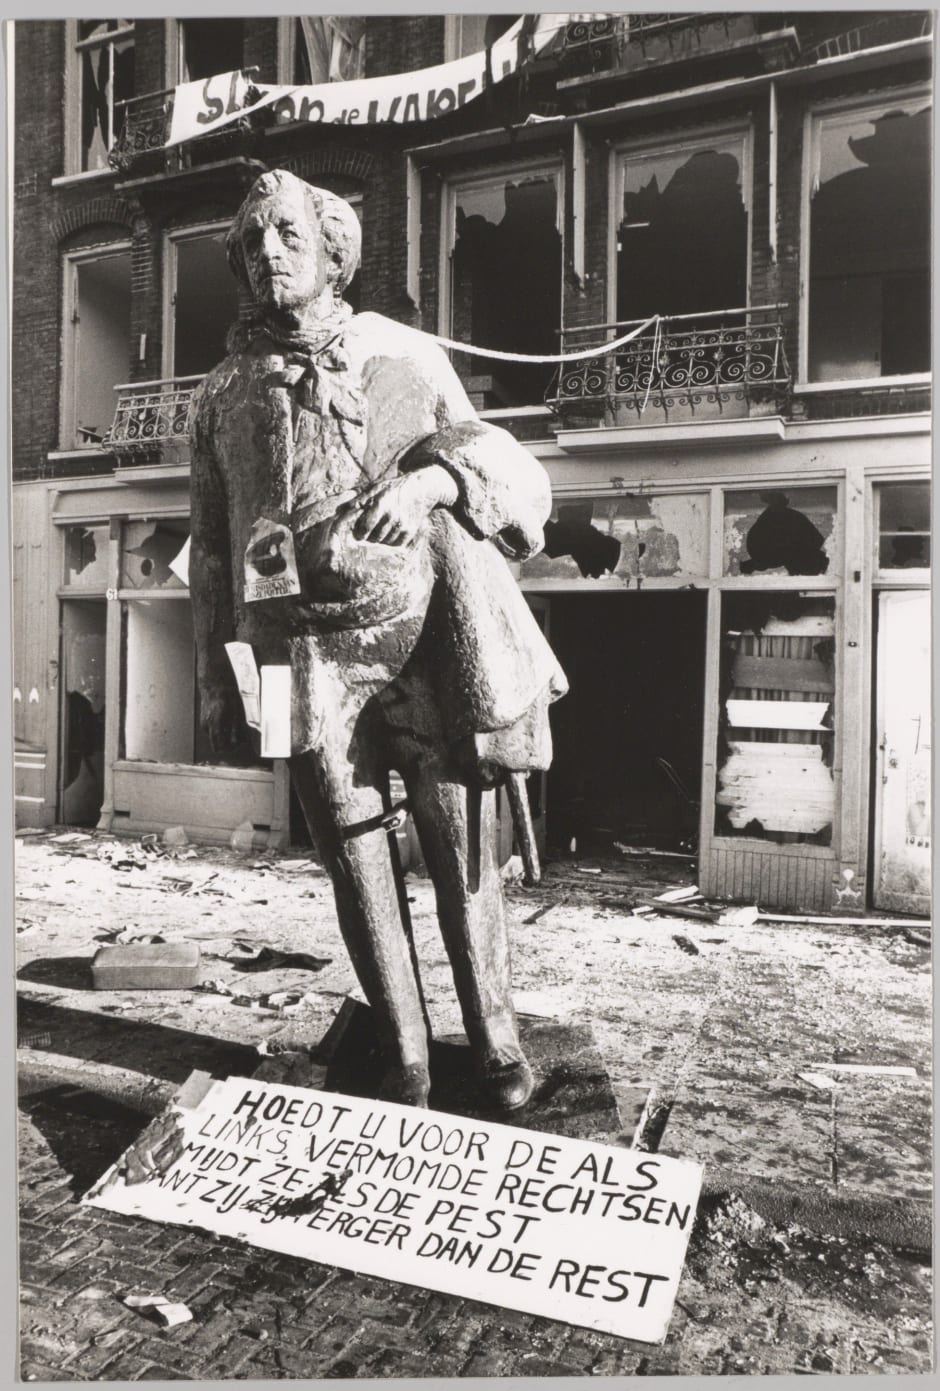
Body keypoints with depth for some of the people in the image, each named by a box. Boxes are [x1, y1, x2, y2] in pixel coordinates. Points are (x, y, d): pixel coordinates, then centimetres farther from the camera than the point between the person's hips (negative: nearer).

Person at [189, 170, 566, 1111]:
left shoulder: (406, 358, 10)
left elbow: (502, 467, 8)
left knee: (460, 846, 1)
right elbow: (211, 547, 18)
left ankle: (495, 1038, 20)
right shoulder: (222, 394, 16)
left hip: (421, 635, -1)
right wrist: (213, 675, 14)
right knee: (355, 858, 4)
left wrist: (428, 479, -14)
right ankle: (404, 1060, 19)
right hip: (310, 651, 2)